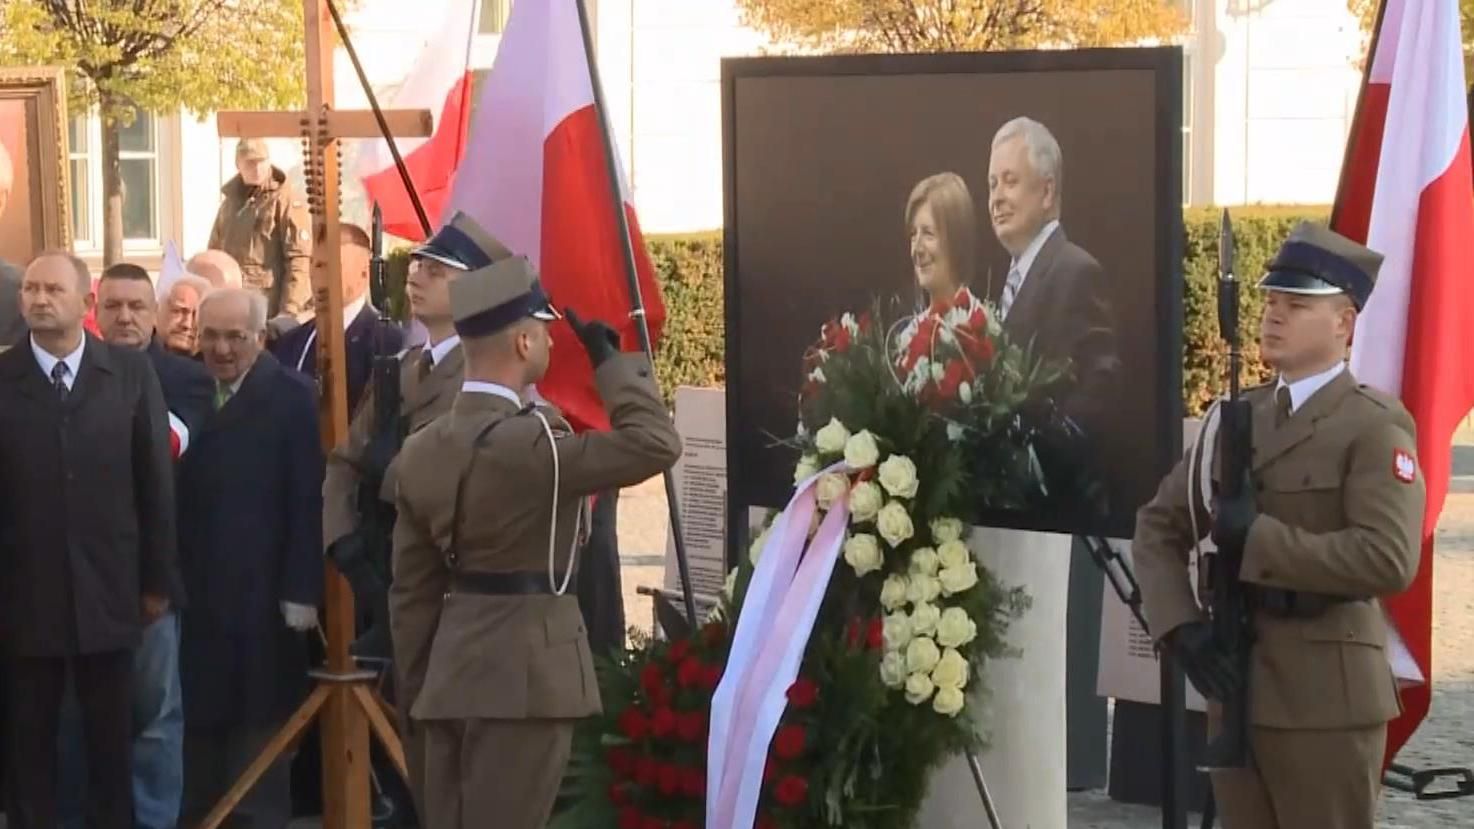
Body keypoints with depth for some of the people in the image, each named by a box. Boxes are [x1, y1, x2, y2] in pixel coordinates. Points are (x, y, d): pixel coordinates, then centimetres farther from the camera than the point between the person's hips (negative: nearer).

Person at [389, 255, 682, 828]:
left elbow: (411, 589, 11)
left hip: (451, 677, 8)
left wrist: (418, 692, 18)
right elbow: (655, 444, -22)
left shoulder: (422, 450, 7)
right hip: (523, 678, -8)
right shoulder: (526, 442, -18)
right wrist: (610, 361, -9)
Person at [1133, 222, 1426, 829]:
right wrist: (1180, 627, -5)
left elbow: (1390, 560, -21)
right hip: (1233, 687, 6)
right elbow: (1158, 527, 11)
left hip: (1325, 698, -6)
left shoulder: (1375, 426, -8)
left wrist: (1257, 535, -20)